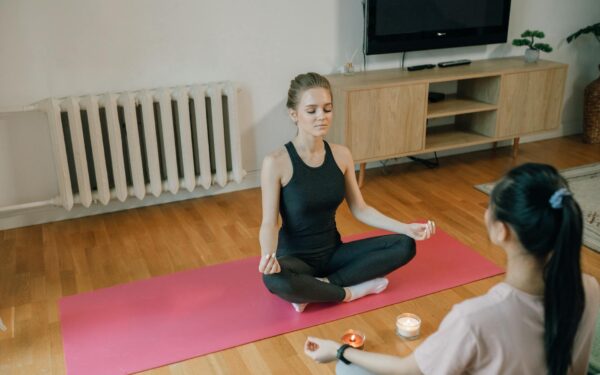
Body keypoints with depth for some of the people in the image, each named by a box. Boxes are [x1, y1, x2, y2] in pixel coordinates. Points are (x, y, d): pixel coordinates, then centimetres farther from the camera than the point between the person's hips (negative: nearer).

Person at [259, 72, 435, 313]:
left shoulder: (341, 155, -3)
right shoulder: (276, 163, -18)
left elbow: (360, 209, 3)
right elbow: (269, 223, -17)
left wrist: (407, 228, -7)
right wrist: (268, 254, -39)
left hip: (333, 252, 5)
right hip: (295, 258, -5)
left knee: (405, 245, -9)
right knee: (274, 279, -40)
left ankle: (319, 285, -14)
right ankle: (351, 291, -14)